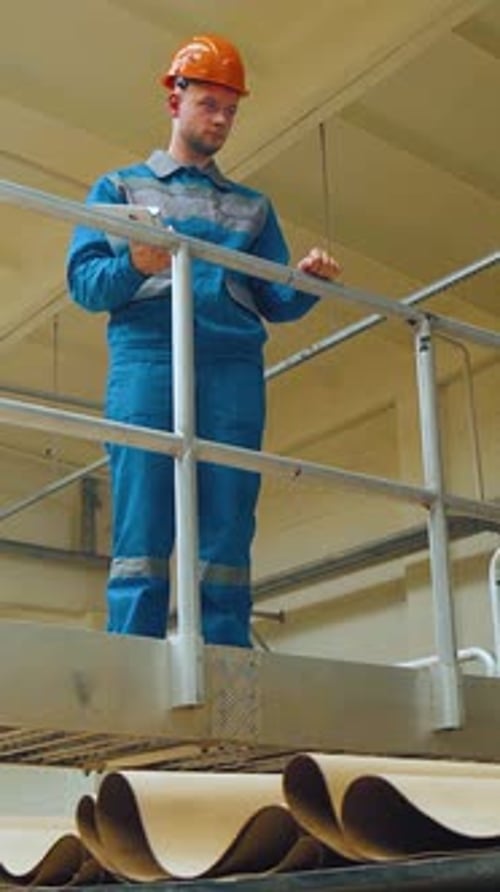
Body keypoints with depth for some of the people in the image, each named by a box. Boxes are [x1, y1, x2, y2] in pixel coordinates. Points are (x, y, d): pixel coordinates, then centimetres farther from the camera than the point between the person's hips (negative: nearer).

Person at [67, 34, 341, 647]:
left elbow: (275, 301, 19)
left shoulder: (252, 206, 29)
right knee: (142, 529, -12)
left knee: (227, 534, -7)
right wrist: (135, 266, -14)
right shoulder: (120, 188, 21)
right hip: (147, 354, -2)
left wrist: (307, 281, -3)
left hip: (234, 366, 3)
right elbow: (83, 280, 8)